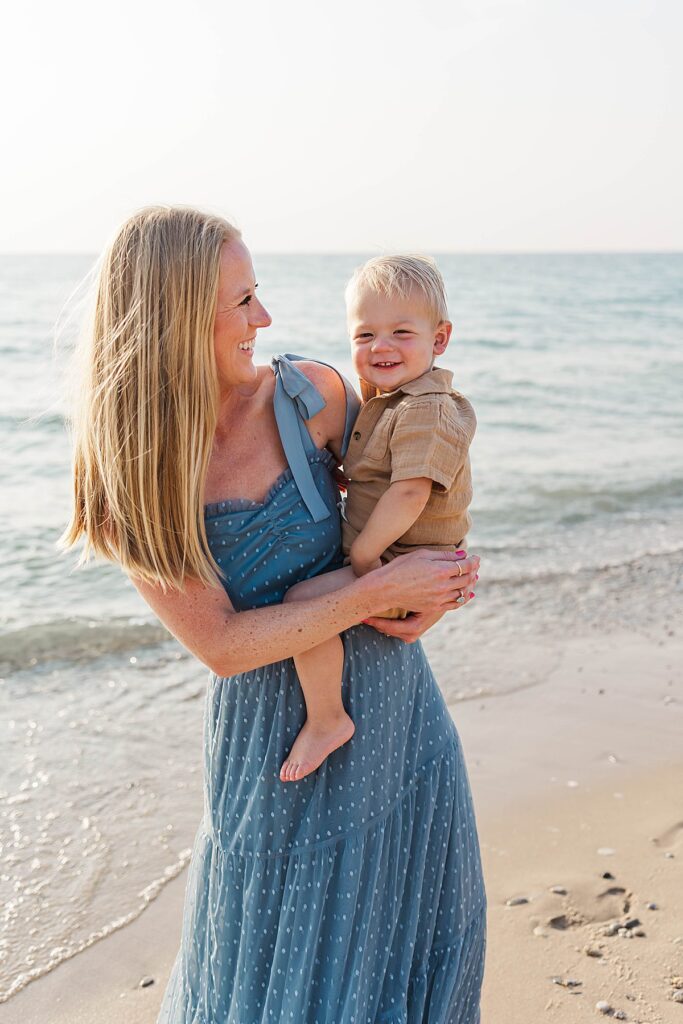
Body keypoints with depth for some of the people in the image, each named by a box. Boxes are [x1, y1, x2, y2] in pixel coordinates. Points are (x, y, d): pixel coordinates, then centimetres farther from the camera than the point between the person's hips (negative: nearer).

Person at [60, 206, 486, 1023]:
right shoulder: (127, 477, -14)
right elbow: (222, 644, -16)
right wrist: (377, 590, -21)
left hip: (390, 702, 2)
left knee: (405, 943, 17)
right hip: (271, 728, -2)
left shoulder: (307, 395, -10)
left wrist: (435, 592, -9)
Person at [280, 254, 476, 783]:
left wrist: (362, 554, -25)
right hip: (387, 557, 11)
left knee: (305, 599, -26)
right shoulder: (385, 402, 12)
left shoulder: (427, 411, -20)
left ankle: (326, 719, -12)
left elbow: (410, 491, -29)